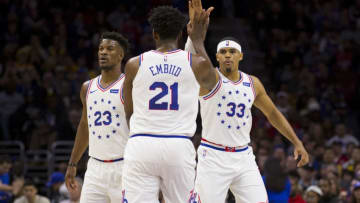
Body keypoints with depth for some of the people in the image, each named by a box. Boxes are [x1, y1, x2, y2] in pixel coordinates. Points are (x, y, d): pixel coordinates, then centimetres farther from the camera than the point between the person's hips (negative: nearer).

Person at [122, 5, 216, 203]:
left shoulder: (134, 64, 4)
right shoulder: (197, 63, 3)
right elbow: (209, 84, 29)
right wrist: (198, 40, 36)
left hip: (141, 146, -1)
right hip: (179, 148, 1)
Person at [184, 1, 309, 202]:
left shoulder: (253, 83, 9)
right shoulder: (209, 78, -7)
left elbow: (273, 113, 20)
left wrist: (297, 142, 14)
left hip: (243, 157, 4)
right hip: (213, 157, -4)